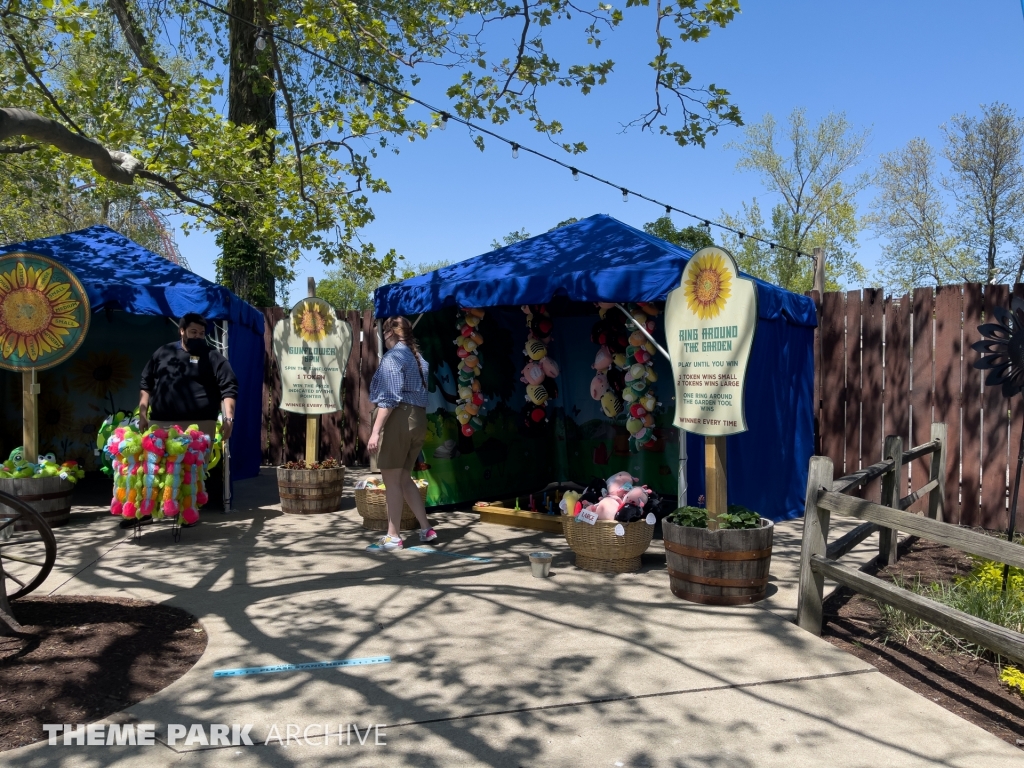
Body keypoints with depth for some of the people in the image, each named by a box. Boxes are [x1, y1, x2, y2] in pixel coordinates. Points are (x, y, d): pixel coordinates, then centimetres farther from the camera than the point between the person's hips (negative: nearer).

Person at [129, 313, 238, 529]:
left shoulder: (213, 357, 3)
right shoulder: (163, 353, 14)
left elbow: (228, 388, -4)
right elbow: (147, 384, 19)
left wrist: (228, 418, -14)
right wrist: (142, 413, 10)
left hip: (199, 423, -3)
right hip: (161, 422, 3)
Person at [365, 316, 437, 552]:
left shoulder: (393, 356, -8)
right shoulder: (419, 359, 18)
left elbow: (389, 397, -18)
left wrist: (375, 430, -20)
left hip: (398, 419, -9)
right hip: (418, 420, 9)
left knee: (391, 480, -2)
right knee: (404, 478, 16)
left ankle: (393, 537, 3)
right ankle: (426, 529, 16)